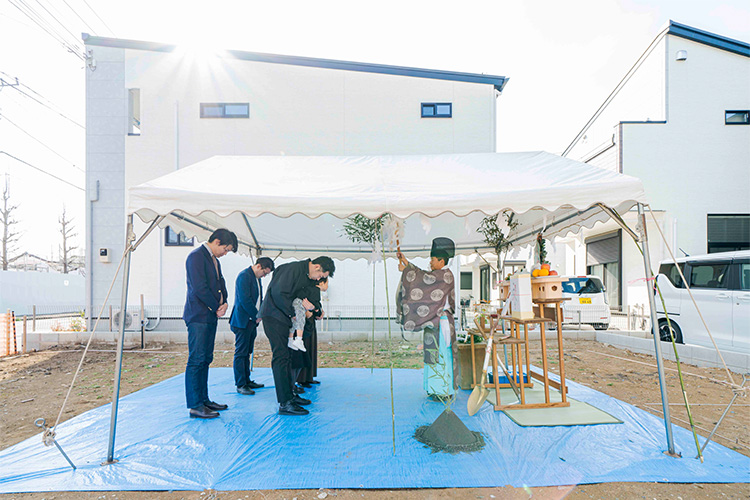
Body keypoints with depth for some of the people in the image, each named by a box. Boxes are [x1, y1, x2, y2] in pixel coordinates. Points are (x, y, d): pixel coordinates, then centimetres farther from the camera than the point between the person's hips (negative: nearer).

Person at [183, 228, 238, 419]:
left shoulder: (214, 260, 18)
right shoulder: (196, 256, -12)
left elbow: (220, 284, 18)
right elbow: (199, 288, -19)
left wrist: (224, 302, -1)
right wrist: (217, 308, -10)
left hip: (210, 316, 10)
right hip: (198, 316, -10)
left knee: (205, 359, 13)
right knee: (196, 360, -5)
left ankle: (203, 400, 21)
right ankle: (195, 406, 0)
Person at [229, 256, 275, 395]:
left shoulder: (256, 278, 16)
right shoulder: (244, 276, -14)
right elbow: (245, 300, -20)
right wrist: (256, 316, -12)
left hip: (252, 321, 9)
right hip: (242, 321, -9)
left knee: (247, 353, 15)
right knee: (240, 353, -3)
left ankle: (247, 381, 22)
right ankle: (240, 385, 3)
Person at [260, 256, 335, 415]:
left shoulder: (308, 276, 12)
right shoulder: (294, 269, -18)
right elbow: (279, 293, -24)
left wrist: (316, 307, -4)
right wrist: (293, 312, -15)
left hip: (284, 317, 10)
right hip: (274, 315, -10)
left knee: (286, 356, 14)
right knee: (280, 357, -10)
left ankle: (289, 394, 23)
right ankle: (285, 404, -7)